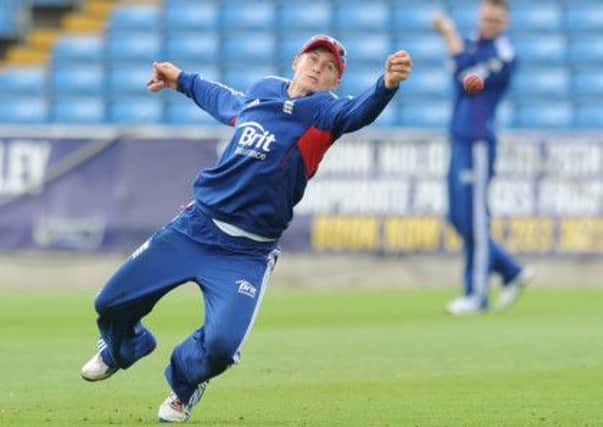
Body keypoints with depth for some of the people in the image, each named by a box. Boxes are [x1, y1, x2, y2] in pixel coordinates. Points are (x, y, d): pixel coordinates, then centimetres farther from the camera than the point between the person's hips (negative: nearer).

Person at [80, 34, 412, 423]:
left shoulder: (323, 111, -9)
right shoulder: (263, 90, 7)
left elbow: (360, 112, -32)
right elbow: (226, 102, 31)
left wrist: (387, 85, -53)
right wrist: (182, 80, 44)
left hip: (247, 254, -4)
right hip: (195, 226, 4)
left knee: (221, 346, -22)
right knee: (112, 304, 6)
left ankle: (185, 383, 15)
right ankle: (122, 348, 44)